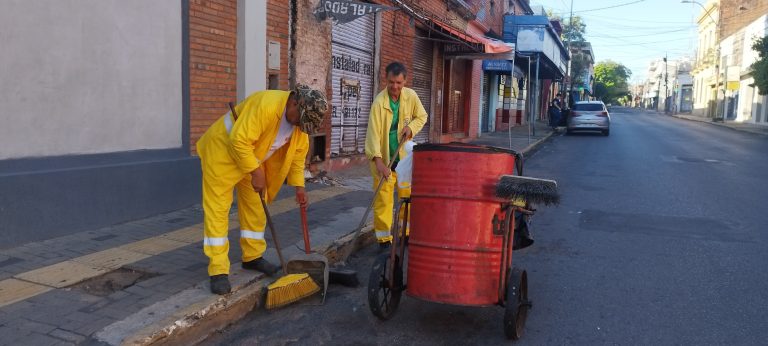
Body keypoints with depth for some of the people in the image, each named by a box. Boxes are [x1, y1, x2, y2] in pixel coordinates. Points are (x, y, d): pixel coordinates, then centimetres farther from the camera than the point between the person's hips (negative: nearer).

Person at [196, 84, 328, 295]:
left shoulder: (301, 121, -7)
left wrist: (298, 186, 1)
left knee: (255, 209, 11)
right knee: (217, 210, -7)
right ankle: (218, 271, -5)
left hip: (252, 159, 8)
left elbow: (297, 154, 4)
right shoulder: (266, 105, -35)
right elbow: (239, 140, -34)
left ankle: (253, 257, 26)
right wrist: (256, 172, -28)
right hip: (223, 151, -8)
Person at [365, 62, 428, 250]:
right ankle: (384, 239, 9)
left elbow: (422, 116, 11)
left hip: (404, 156, 4)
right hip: (384, 158, -4)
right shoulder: (379, 102, -19)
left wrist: (411, 127, -11)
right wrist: (378, 161, -35)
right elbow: (373, 132, -25)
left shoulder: (411, 96, -5)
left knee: (407, 195, 14)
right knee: (383, 199, -3)